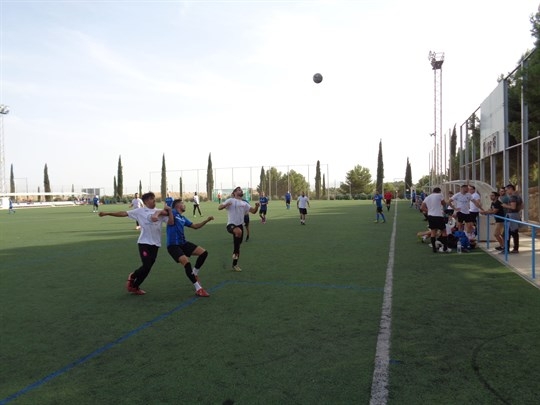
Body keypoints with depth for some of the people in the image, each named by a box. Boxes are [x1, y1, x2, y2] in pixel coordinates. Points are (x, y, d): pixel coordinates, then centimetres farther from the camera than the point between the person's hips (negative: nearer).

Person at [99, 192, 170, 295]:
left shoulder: (160, 212, 7)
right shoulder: (140, 211, 1)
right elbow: (123, 213, 2)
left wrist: (169, 211, -14)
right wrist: (107, 213, 1)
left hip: (155, 244, 3)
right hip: (144, 242, -3)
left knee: (147, 268, 7)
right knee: (146, 266, -11)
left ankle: (134, 286, 28)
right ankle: (132, 277, 18)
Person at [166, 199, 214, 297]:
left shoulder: (183, 218, 19)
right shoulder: (173, 212, -4)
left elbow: (195, 226, 25)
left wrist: (207, 220, 17)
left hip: (183, 243, 8)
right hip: (173, 245, -8)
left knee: (203, 252, -2)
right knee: (186, 263, -24)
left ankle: (194, 274, 18)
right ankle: (198, 289, -16)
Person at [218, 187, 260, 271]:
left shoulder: (244, 203, 16)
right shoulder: (230, 200, 0)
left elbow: (253, 211, 9)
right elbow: (219, 207, -7)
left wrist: (256, 207, -13)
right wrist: (225, 205, -28)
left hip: (240, 225, 6)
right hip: (231, 224, -6)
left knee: (237, 246, 10)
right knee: (239, 232, -38)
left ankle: (235, 265, 25)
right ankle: (235, 253, -20)